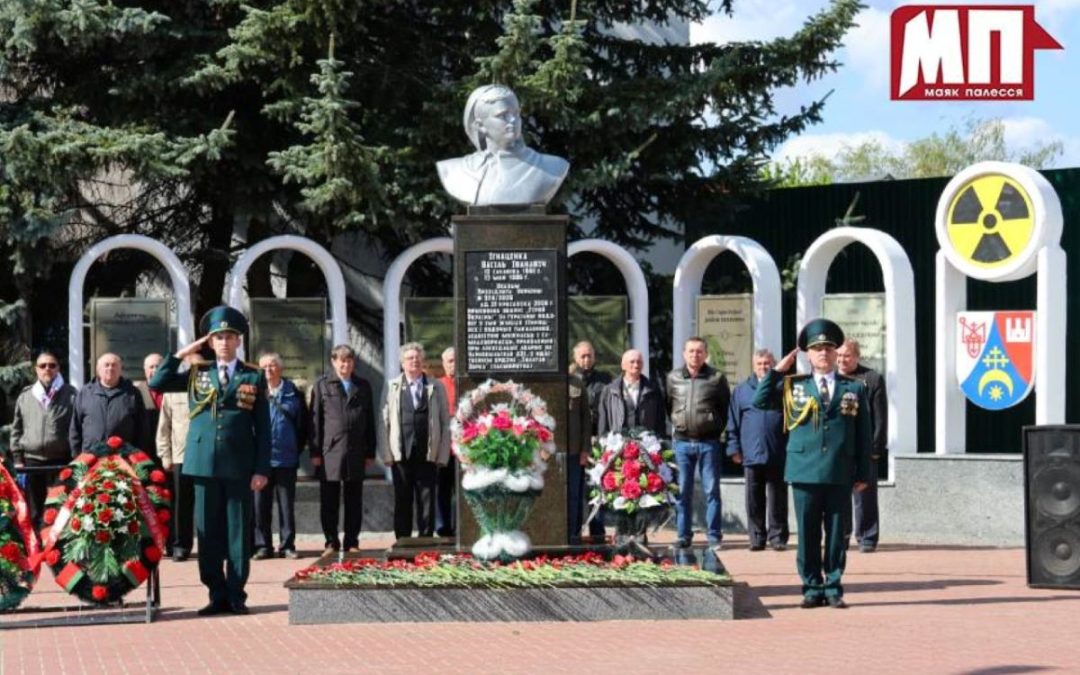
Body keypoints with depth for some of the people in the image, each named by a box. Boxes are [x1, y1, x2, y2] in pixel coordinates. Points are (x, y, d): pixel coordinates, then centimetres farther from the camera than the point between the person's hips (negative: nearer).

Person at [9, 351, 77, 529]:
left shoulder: (70, 395, 1)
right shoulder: (24, 397, 11)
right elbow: (16, 430, 14)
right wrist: (17, 458, 7)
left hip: (62, 462, -3)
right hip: (32, 461, 3)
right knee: (34, 511, 8)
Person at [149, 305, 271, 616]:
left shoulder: (254, 377, 4)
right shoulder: (197, 373, 9)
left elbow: (263, 427, 2)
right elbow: (157, 383, 2)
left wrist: (262, 469, -4)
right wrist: (181, 354, -2)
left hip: (240, 465, -2)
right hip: (204, 463, 2)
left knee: (238, 532, 2)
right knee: (208, 532, 4)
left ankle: (236, 595, 8)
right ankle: (217, 595, 10)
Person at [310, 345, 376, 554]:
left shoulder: (363, 386, 12)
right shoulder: (322, 385, 5)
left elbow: (370, 421, 12)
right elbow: (315, 419, 2)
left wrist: (370, 452, 7)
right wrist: (315, 451, -4)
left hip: (356, 453, 2)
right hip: (330, 451, -2)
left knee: (354, 501, 5)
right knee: (329, 501, 1)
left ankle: (352, 542, 11)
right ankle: (331, 542, 8)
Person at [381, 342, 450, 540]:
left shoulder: (436, 387, 8)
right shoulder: (392, 387, 5)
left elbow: (445, 423, 6)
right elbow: (385, 421, 3)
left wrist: (442, 454, 0)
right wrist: (387, 453, -3)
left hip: (427, 455, 0)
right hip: (400, 455, 0)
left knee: (427, 501, 2)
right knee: (402, 502, 4)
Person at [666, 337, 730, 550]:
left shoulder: (717, 378, 1)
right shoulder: (673, 378, 7)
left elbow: (726, 408, 7)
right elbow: (667, 406, 15)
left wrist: (718, 428, 2)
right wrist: (674, 428, 9)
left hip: (709, 442, -2)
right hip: (682, 442, 2)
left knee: (712, 490, 1)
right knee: (682, 491, 4)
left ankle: (714, 536, 5)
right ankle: (684, 536, 10)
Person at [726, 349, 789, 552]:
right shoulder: (742, 390, 10)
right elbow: (733, 421, 10)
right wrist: (734, 448, 4)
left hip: (778, 456, -1)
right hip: (751, 454, 1)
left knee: (777, 499, 2)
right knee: (754, 499, 4)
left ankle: (777, 537, 8)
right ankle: (757, 537, 10)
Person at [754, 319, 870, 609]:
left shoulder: (854, 388, 8)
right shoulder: (794, 386, 8)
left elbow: (863, 433, 7)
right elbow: (759, 401, -1)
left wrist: (863, 473, 3)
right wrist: (777, 370, -4)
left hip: (840, 474, 0)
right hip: (805, 473, 0)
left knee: (836, 534, 4)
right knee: (808, 534, 3)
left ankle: (833, 588, 11)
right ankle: (813, 588, 10)